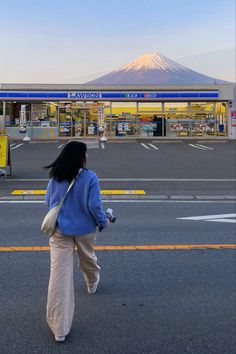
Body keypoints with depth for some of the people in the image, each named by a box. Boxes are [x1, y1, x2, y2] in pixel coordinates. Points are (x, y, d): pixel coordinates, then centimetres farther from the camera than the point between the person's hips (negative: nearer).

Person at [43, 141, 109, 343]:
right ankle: (93, 283, 62)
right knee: (87, 259, 29)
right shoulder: (90, 178, -15)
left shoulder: (55, 178, -4)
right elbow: (94, 206, -16)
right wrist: (103, 222, 3)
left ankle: (59, 329, 0)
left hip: (60, 230, 1)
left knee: (59, 275, -2)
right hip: (85, 229, -1)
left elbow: (49, 203, 6)